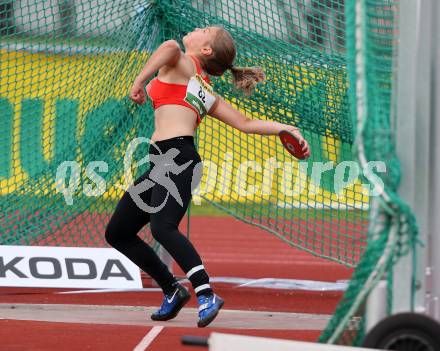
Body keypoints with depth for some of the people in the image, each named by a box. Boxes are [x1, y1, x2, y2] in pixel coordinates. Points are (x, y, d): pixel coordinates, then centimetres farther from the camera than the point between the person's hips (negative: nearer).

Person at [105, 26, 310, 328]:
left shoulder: (179, 63, 6)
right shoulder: (208, 94, 26)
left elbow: (170, 46, -19)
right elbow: (246, 124, 17)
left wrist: (140, 81, -13)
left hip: (177, 157, -9)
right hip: (160, 165, 9)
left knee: (162, 227, -29)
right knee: (117, 233, 15)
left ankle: (207, 295, -38)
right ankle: (172, 290, 21)